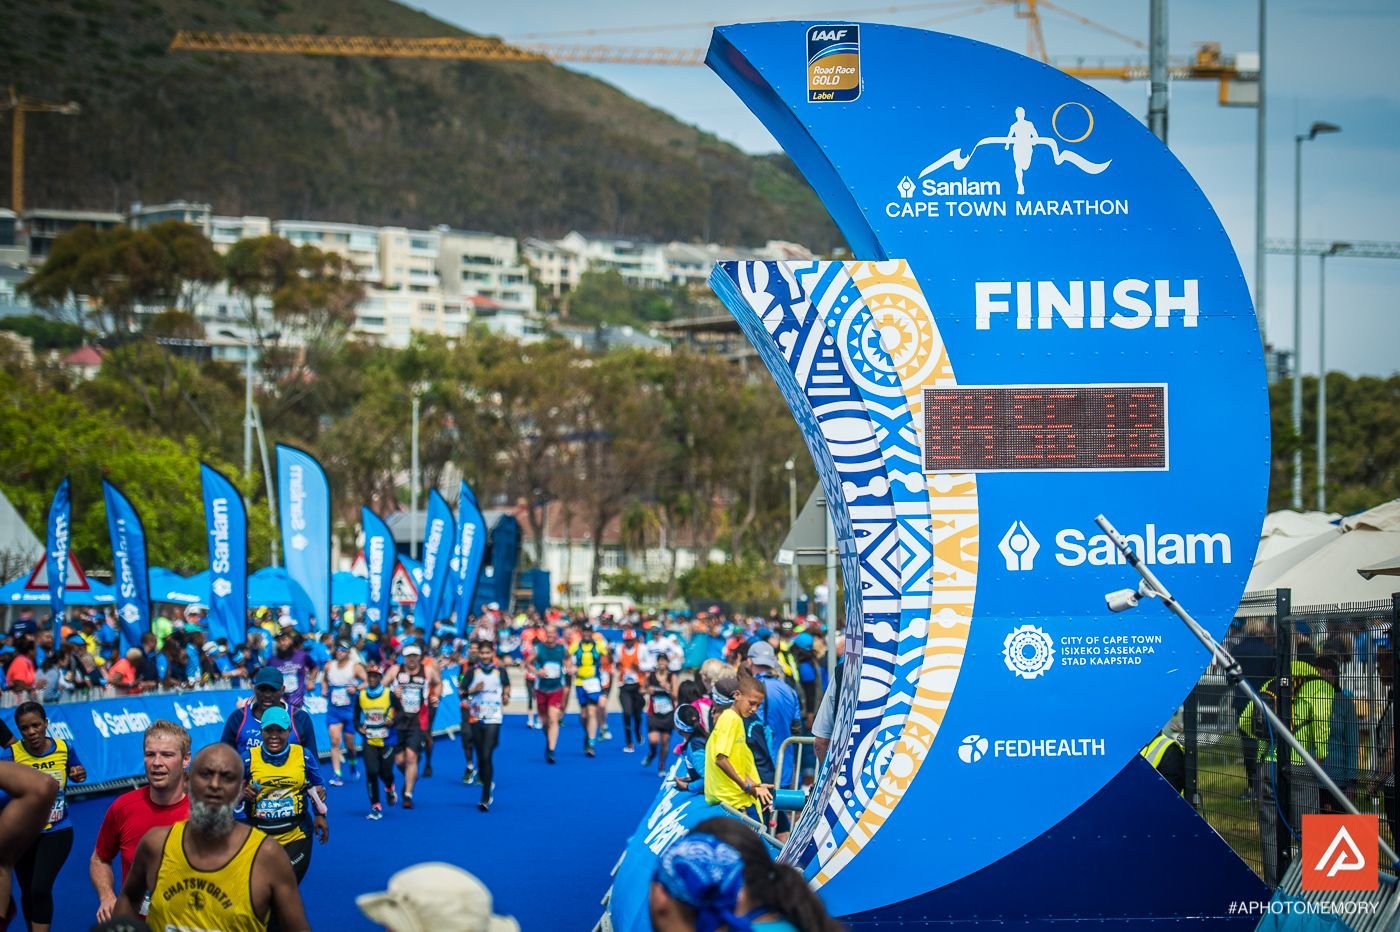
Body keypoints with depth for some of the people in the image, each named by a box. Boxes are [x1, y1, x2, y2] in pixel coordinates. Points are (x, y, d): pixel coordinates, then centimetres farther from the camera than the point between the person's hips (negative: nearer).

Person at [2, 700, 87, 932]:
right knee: (27, 891, 14)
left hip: (57, 831, -1)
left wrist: (79, 774, -9)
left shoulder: (65, 748, -7)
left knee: (41, 888, -16)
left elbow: (75, 773, 13)